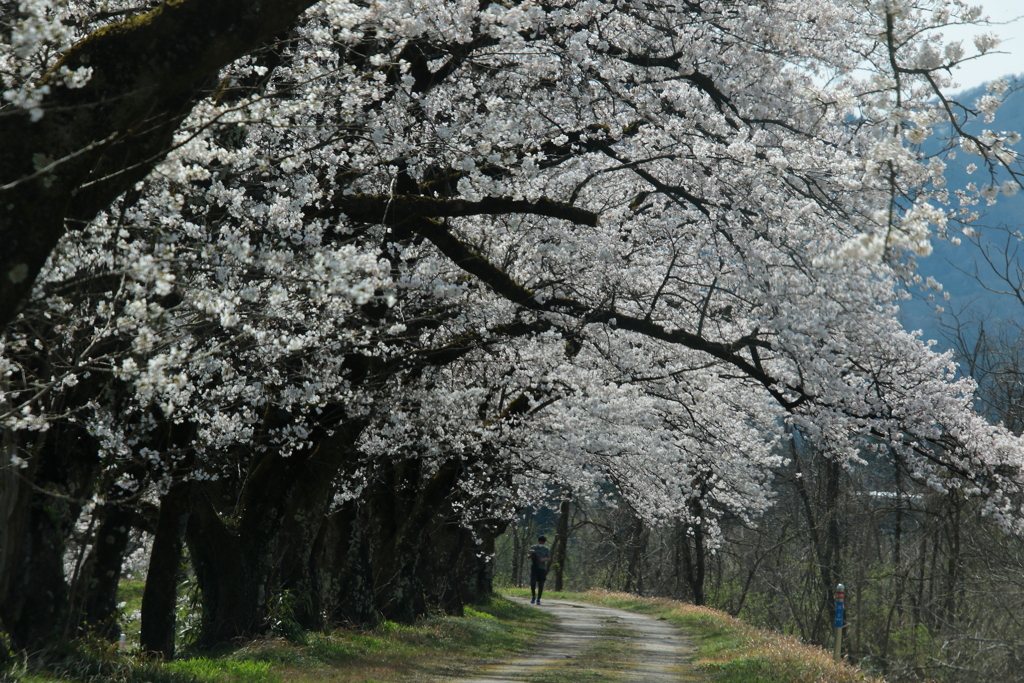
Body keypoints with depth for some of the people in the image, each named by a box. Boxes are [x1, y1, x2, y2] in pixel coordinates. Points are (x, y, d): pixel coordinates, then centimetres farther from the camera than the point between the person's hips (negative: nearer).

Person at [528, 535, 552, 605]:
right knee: (532, 582, -13)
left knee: (540, 584, -2)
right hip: (534, 567, 0)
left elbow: (549, 559, 4)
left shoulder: (546, 549, 9)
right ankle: (533, 596, 8)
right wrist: (531, 554, -16)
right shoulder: (533, 548, 10)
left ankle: (538, 599, 7)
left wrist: (544, 559, -17)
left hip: (542, 568, 0)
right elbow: (528, 556, 7)